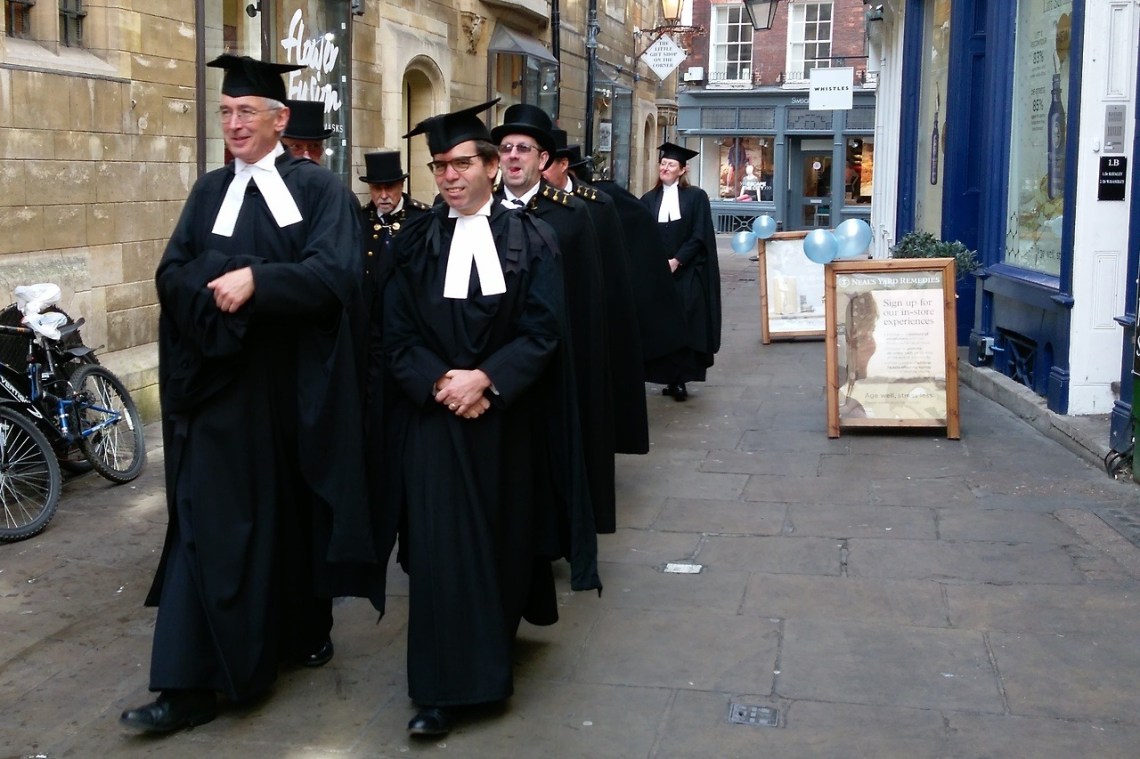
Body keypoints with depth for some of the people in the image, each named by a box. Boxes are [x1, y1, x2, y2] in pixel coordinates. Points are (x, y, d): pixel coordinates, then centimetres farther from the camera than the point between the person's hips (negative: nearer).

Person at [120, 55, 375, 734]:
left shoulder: (319, 188, -1)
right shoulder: (210, 191, 11)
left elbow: (335, 271, -14)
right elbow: (173, 275, 3)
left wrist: (256, 280, -23)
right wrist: (220, 288, -17)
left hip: (294, 384, -2)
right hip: (221, 383, 3)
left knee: (296, 509, 11)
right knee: (211, 522, -2)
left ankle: (303, 630, 33)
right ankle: (193, 684, 0)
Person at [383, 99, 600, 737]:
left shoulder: (530, 239, 0)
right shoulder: (416, 243, 4)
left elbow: (544, 330, -7)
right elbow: (399, 334, 0)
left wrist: (484, 378, -19)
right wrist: (441, 382, -17)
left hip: (509, 417, 0)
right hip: (436, 416, 0)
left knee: (505, 536, 11)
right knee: (442, 545, -5)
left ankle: (495, 654, 34)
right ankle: (443, 689, 1)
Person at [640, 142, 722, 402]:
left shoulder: (696, 197, 0)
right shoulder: (649, 199, 9)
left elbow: (699, 236, -6)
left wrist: (677, 261, -15)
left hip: (688, 274, -3)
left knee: (684, 327, -4)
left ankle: (680, 379, 1)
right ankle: (669, 378, 8)